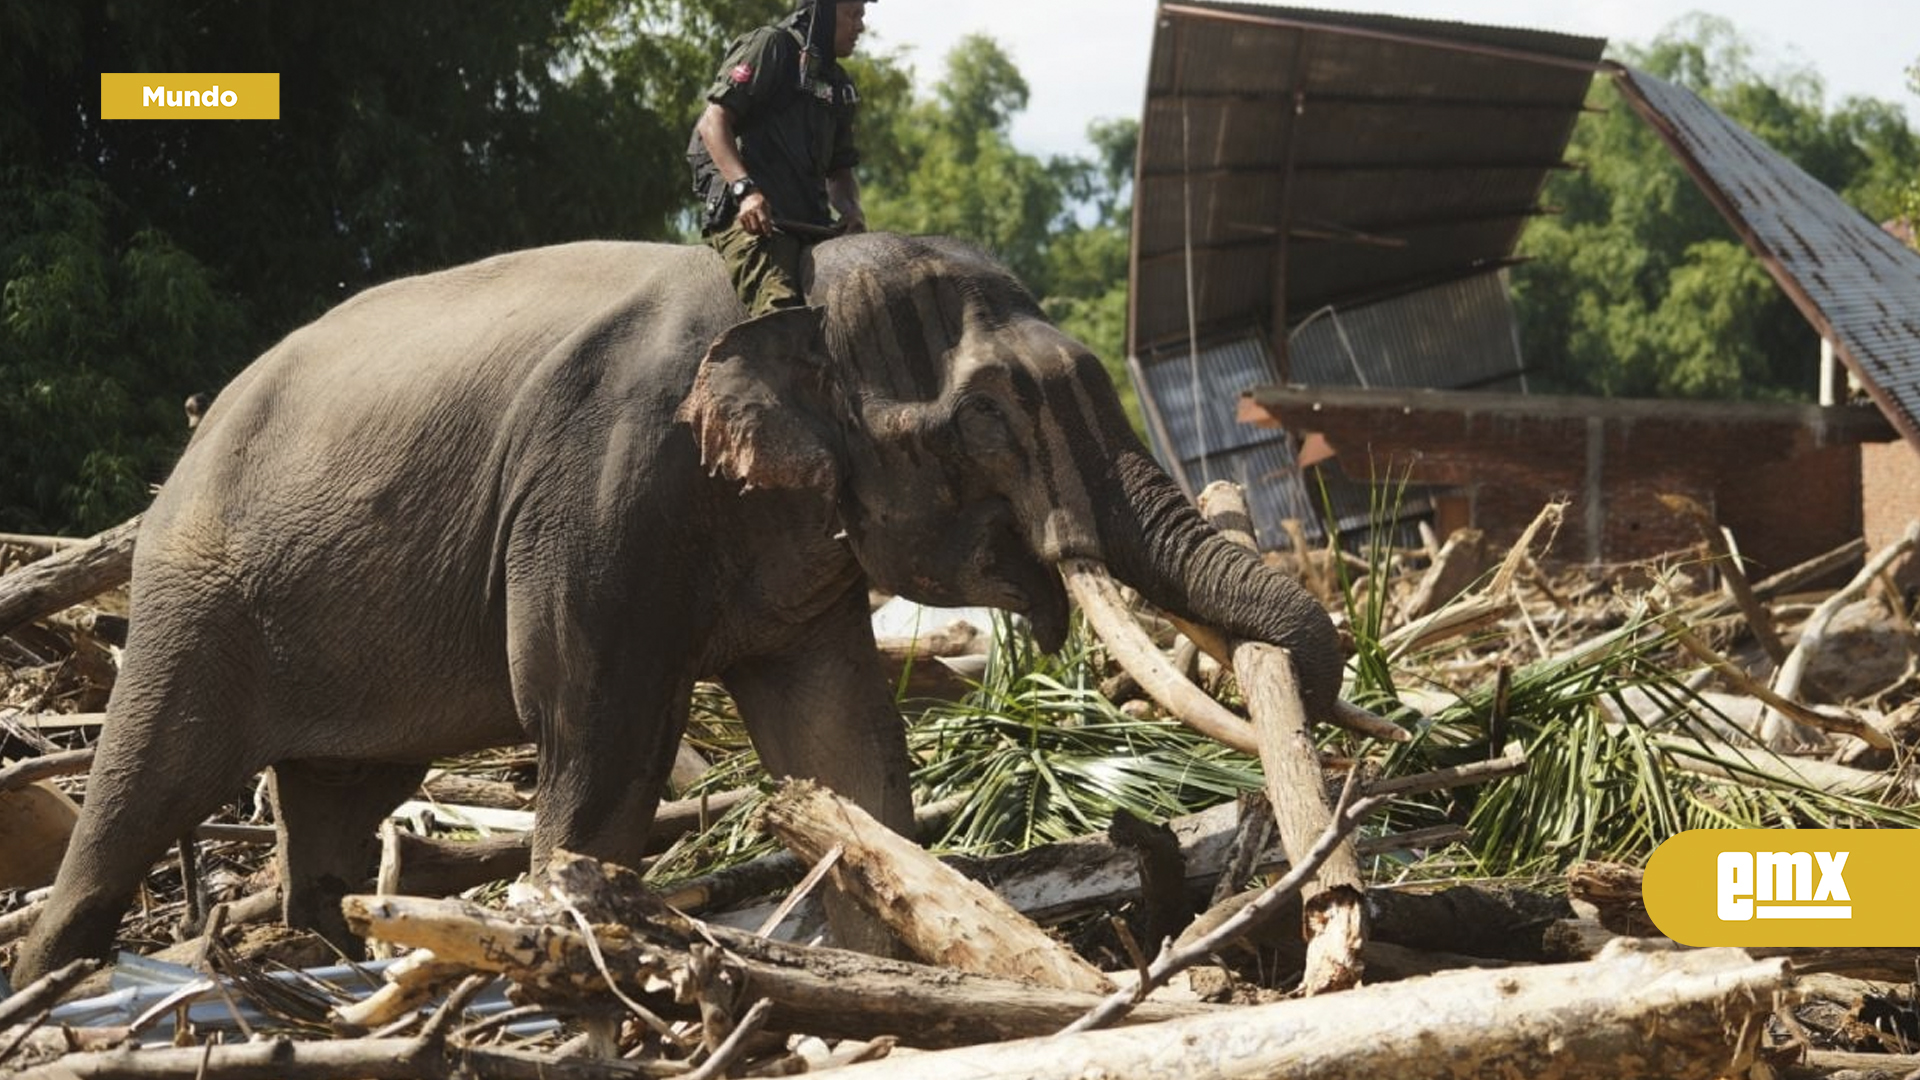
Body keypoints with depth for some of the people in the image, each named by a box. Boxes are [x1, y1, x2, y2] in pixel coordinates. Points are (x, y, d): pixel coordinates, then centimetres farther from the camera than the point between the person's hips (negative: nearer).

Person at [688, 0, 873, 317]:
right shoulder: (771, 47, 2)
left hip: (808, 219, 8)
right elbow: (712, 122, -7)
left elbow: (840, 170, 29)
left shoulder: (838, 83, 26)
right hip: (746, 213, -8)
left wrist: (850, 210, 4)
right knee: (780, 307, -28)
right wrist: (746, 190, -20)